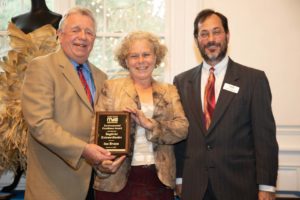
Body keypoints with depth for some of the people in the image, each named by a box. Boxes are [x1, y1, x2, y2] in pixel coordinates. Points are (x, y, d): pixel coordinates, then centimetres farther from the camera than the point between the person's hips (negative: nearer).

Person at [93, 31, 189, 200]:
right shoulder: (111, 88, 4)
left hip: (159, 179, 2)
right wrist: (102, 162, -19)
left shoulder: (169, 91, 11)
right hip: (117, 178, -1)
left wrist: (149, 124, -16)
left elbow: (182, 128, -2)